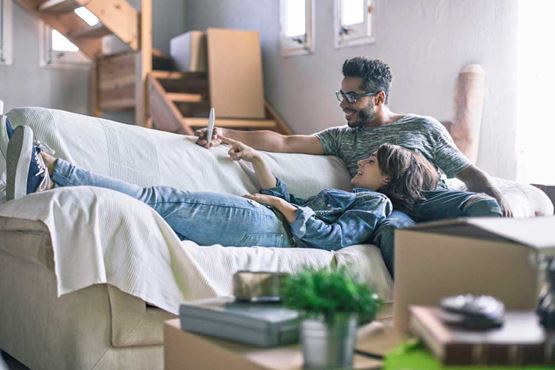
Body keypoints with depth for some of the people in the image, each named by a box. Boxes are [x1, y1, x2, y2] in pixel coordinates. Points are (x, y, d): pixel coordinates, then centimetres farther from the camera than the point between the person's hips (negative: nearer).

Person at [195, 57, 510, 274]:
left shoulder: (423, 127, 20)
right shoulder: (342, 137, 24)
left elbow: (468, 171, 15)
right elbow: (285, 143, 13)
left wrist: (500, 199, -6)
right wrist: (225, 134, 2)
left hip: (432, 199, 0)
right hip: (388, 210, 0)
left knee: (482, 206, -33)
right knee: (393, 229, -39)